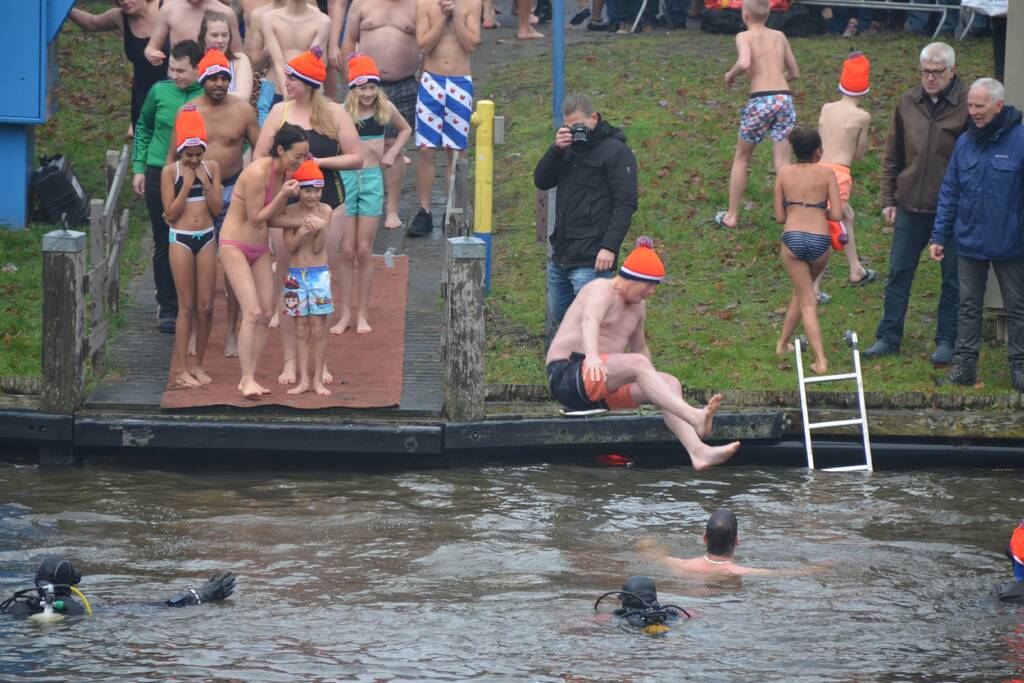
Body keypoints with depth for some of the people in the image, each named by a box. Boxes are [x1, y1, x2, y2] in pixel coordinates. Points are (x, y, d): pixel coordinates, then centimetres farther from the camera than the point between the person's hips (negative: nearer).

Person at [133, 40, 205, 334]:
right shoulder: (160, 91, -1)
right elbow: (143, 128, 13)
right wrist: (139, 167, 9)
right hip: (160, 176, 1)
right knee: (164, 244, 6)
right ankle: (167, 307, 15)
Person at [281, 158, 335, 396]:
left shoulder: (325, 211, -4)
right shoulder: (290, 212, -2)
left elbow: (318, 248, -7)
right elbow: (289, 247, -5)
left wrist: (320, 230, -26)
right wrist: (301, 232, -22)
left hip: (319, 274, -1)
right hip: (296, 275, 1)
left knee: (318, 328, 1)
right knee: (301, 328, 5)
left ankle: (318, 379, 8)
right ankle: (303, 379, 9)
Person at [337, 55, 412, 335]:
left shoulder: (385, 110, 1)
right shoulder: (342, 113, -6)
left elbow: (405, 130, 20)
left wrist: (392, 152, 6)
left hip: (372, 179, 1)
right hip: (345, 178, -1)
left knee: (364, 251, 3)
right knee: (347, 251, 1)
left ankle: (363, 314, 11)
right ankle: (345, 313, 9)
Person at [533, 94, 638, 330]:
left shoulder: (616, 152, -6)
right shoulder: (570, 148, 17)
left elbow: (625, 204, -12)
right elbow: (541, 181, 11)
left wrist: (609, 247, -20)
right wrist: (557, 149, -6)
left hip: (590, 262, -8)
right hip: (560, 258, 8)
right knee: (557, 323, 13)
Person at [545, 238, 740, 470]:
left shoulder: (637, 307, 17)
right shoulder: (602, 291, -11)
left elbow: (639, 347, 33)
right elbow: (589, 321, -33)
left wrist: (652, 381, 22)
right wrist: (592, 356, -53)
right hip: (566, 377, -9)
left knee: (670, 383, -13)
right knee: (637, 364, -33)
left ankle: (697, 451, -34)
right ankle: (695, 418, -51)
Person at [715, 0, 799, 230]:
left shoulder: (744, 37, 1)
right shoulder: (779, 36, 15)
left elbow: (744, 63, -19)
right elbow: (794, 73, 22)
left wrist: (731, 74, 1)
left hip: (760, 100, -3)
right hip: (784, 97, 3)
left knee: (742, 158, 15)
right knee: (783, 162, 4)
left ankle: (731, 216, 22)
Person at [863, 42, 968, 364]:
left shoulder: (967, 106, -9)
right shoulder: (908, 102, 5)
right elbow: (893, 154, 13)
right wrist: (888, 198, 10)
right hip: (911, 205, 4)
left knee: (953, 278, 6)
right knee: (898, 273, 7)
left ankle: (947, 340, 15)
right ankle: (888, 337, 15)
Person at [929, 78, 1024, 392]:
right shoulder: (965, 143, 3)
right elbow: (949, 193, 10)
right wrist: (939, 236, 7)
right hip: (969, 243, 4)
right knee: (968, 305, 9)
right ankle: (964, 363, 15)